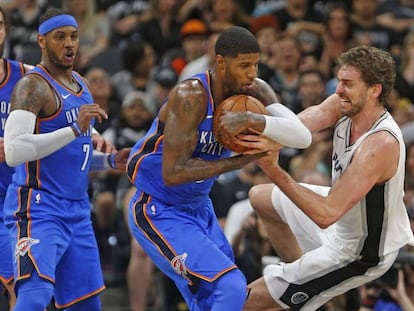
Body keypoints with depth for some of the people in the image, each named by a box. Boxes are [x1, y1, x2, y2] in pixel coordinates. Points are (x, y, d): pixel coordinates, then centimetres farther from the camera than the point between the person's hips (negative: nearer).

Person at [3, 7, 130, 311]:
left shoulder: (80, 85, 16)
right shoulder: (33, 85, -12)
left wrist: (110, 160, 9)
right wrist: (75, 129, -30)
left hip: (77, 211, 9)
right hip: (38, 209, -9)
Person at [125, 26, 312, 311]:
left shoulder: (256, 92, -5)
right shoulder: (191, 96, -26)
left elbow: (302, 136, -17)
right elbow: (173, 173, -30)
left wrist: (258, 122, -35)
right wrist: (242, 160, -27)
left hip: (199, 209, 8)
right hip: (159, 213, -8)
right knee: (232, 287, -20)